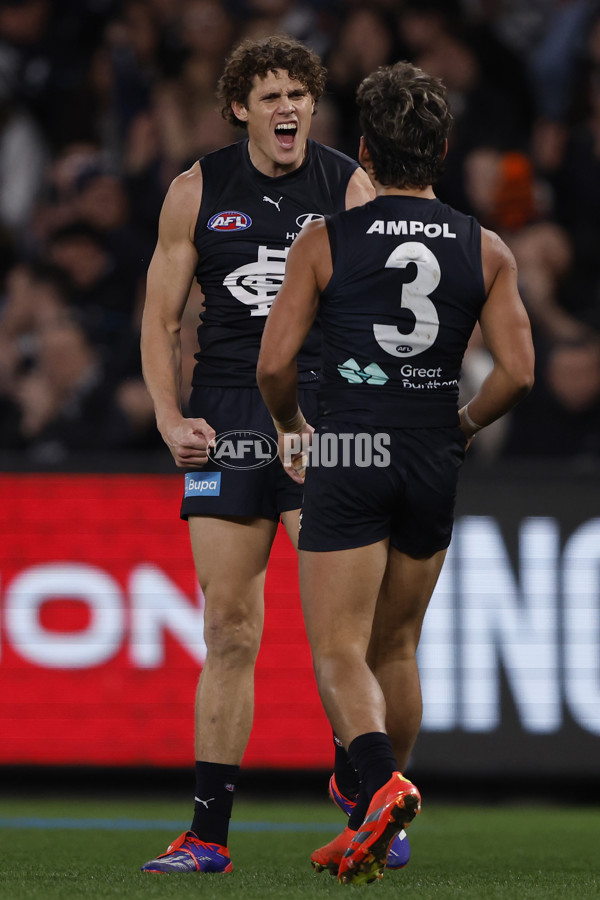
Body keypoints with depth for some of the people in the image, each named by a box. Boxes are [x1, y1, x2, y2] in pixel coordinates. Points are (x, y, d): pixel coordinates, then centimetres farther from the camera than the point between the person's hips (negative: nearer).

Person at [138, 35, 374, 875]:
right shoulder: (197, 191, 7)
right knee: (229, 632, 2)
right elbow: (161, 317, 12)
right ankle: (208, 833, 7)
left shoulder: (349, 186, 4)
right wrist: (171, 418, -1)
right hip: (226, 421, 2)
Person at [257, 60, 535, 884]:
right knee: (396, 649, 17)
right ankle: (371, 831, 23)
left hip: (349, 455, -3)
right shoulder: (485, 250, 3)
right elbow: (517, 372, -5)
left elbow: (274, 363, -8)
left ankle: (383, 785, -29)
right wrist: (463, 427, 14)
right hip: (434, 467, 3)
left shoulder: (325, 243, -3)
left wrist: (291, 429, 12)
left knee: (339, 653, -2)